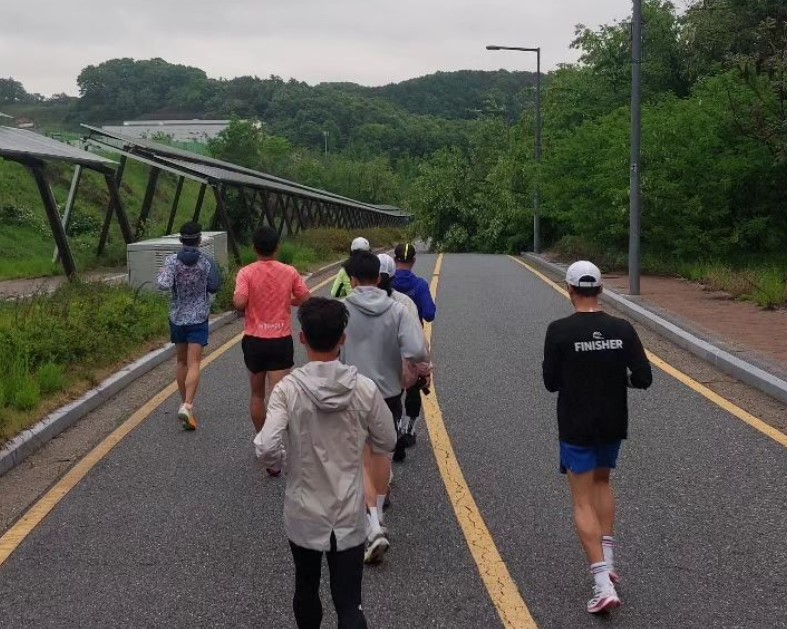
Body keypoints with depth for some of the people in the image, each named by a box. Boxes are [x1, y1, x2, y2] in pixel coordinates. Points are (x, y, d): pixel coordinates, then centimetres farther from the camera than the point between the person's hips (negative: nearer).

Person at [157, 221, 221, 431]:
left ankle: (185, 402, 27)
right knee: (193, 363, -6)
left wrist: (160, 276, 1)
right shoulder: (207, 261, -7)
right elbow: (215, 286, -4)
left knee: (181, 361, 17)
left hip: (177, 317, 2)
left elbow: (163, 285, -20)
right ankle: (187, 405, -22)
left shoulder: (172, 260, -8)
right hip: (199, 317, -2)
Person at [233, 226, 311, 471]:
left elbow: (239, 302, -20)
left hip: (254, 341, 1)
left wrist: (252, 301, 2)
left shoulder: (247, 273, -8)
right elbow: (306, 300, 1)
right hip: (281, 341, -1)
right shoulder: (289, 272, -4)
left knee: (257, 394, 20)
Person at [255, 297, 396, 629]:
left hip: (303, 515, 0)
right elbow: (386, 443, 1)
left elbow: (266, 448, -23)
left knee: (306, 589, 23)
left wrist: (278, 461, 0)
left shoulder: (287, 389, -15)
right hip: (349, 517, 0)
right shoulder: (364, 389, -11)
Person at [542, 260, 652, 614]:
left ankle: (603, 584, -6)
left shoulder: (559, 331, -15)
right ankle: (607, 561, 23)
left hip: (576, 428, -3)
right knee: (602, 483, 27)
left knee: (582, 501, 4)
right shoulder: (622, 329, -7)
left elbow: (551, 383, -9)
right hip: (613, 425, 4)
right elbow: (643, 379, -6)